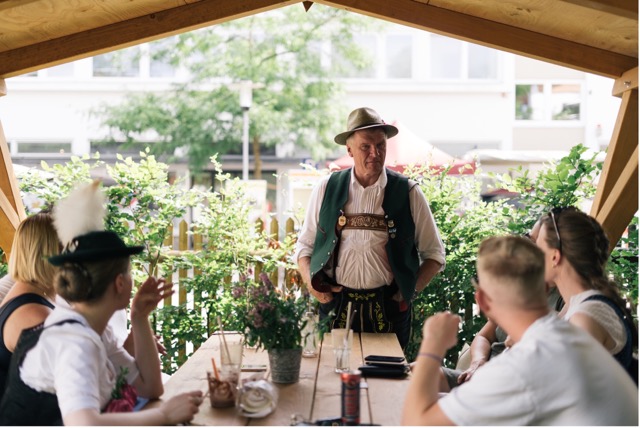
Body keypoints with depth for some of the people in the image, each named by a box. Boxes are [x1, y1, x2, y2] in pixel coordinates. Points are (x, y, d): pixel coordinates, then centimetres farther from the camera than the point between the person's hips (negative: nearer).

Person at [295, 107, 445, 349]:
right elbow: (304, 246, 11)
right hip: (336, 304, 1)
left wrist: (411, 292, -4)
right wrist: (311, 284, -5)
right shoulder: (326, 190, 3)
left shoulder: (408, 193, 1)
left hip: (389, 306, 0)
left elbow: (434, 254, 7)